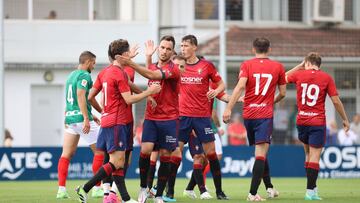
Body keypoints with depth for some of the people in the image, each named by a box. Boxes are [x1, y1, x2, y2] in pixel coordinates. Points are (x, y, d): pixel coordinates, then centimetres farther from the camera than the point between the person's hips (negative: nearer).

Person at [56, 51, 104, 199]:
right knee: (100, 151, 2)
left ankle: (61, 189, 0)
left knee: (66, 155, 5)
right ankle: (97, 188, 1)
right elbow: (80, 95, -21)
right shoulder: (84, 75, -8)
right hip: (81, 118, -8)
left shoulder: (71, 75, 19)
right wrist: (86, 118, -25)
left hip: (69, 118, 8)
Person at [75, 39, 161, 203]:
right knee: (116, 162, -10)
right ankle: (85, 189, -11)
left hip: (108, 120, 10)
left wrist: (102, 110, 31)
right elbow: (129, 99, -17)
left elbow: (91, 96, 17)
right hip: (117, 123, -10)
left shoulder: (104, 72, 13)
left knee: (119, 163, 5)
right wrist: (149, 92, -8)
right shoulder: (120, 74, -13)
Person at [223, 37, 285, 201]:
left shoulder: (246, 65, 2)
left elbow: (240, 86, -13)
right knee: (261, 153, -9)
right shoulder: (278, 67, 5)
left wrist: (229, 108, -17)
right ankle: (253, 193, -21)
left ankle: (269, 187, 28)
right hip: (266, 114, -2)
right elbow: (282, 93, 10)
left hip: (248, 114, 2)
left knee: (260, 152, 19)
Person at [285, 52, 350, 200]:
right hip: (318, 122, -3)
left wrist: (300, 66, 26)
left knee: (308, 153, 20)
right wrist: (345, 119, 7)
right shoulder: (326, 78, -3)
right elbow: (336, 101, -3)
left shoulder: (299, 75, 1)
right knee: (314, 156, -3)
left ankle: (312, 186, 15)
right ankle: (310, 191, -7)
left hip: (301, 121, 3)